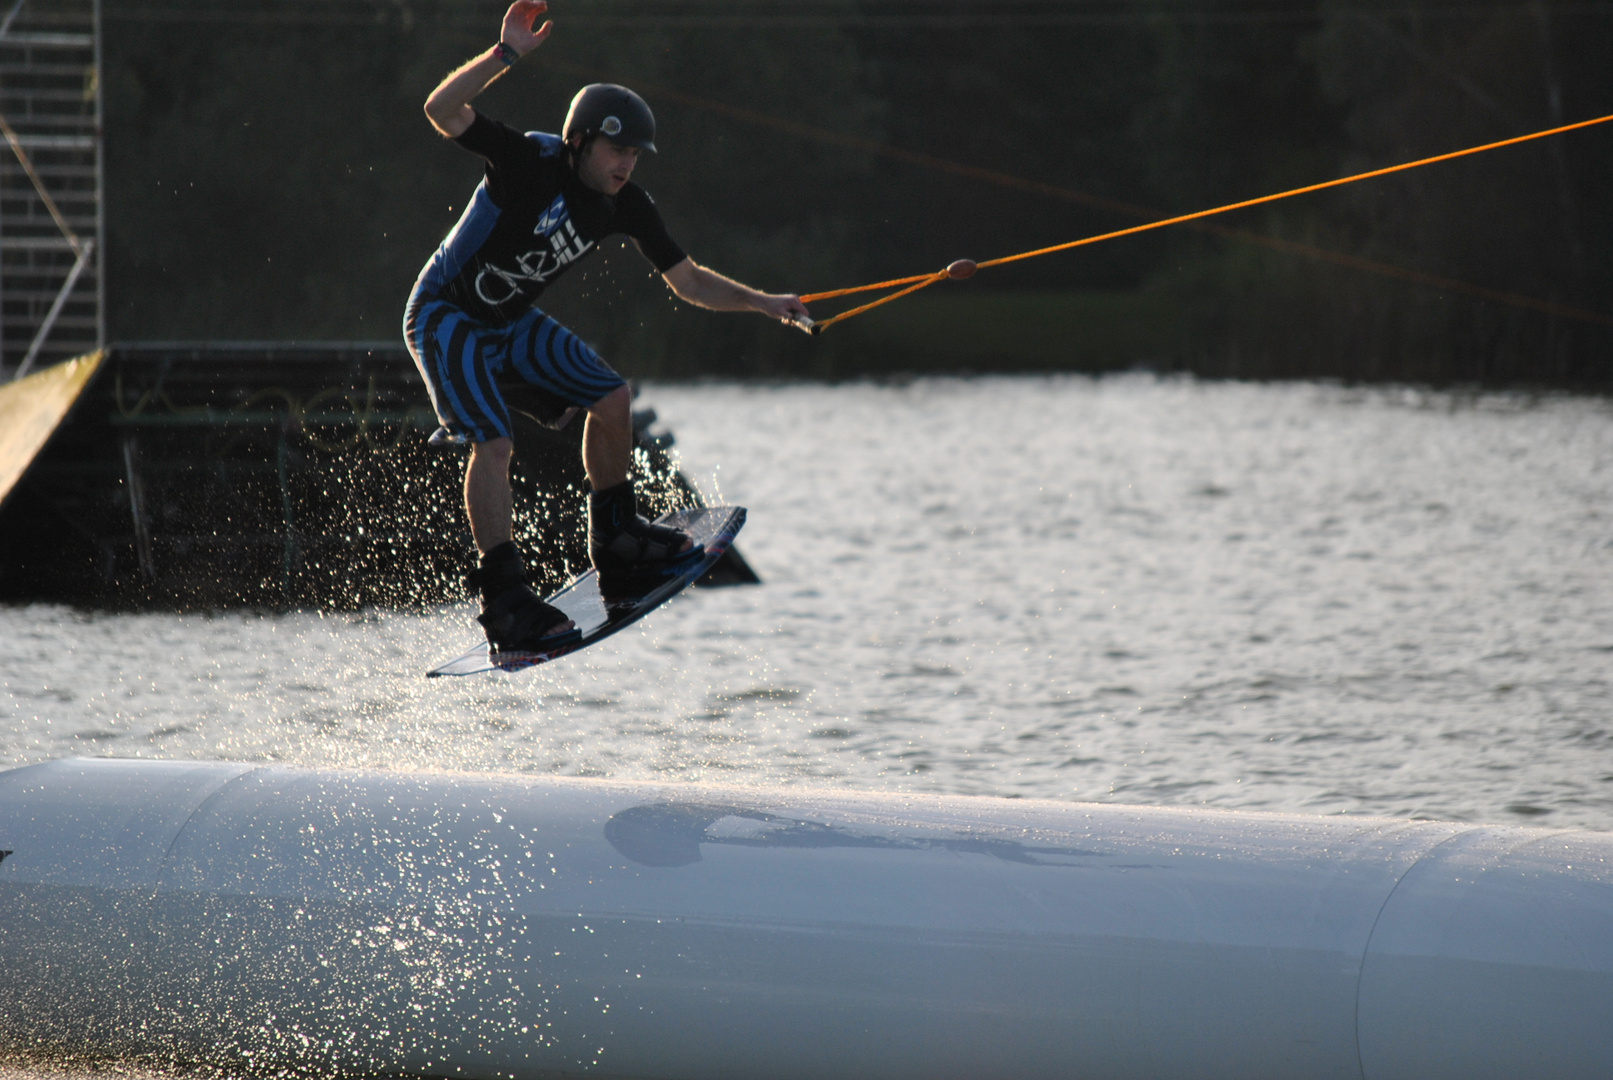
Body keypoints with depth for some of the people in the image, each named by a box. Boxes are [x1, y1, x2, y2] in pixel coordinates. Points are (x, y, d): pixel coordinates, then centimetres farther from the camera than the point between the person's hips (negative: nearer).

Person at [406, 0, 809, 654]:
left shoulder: (625, 207, -6)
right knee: (493, 445, -20)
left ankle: (617, 547, 19)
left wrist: (763, 304, -7)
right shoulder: (530, 162, -26)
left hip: (512, 322, 7)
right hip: (445, 317, -7)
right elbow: (442, 111, -38)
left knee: (611, 399, 2)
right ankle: (505, 605, -19)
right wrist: (506, 55, -48)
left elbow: (687, 281, 3)